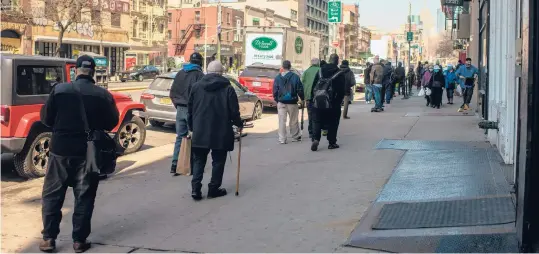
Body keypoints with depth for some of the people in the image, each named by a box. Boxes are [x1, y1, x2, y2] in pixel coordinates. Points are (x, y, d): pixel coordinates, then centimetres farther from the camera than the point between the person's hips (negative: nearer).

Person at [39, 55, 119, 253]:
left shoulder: (60, 89, -6)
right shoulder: (103, 95, -6)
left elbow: (46, 119, 0)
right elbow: (111, 123, 1)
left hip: (60, 149, 0)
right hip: (89, 152, 0)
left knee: (52, 195, 12)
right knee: (84, 197, 9)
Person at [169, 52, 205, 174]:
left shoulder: (180, 73, 11)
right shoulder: (199, 75, -9)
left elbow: (172, 92, 14)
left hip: (180, 109, 6)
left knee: (180, 137, 10)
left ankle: (175, 164, 3)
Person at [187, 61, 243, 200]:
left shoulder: (196, 86, 3)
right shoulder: (227, 88, -6)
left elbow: (190, 109, 8)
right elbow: (234, 111, -6)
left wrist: (191, 127, 18)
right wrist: (239, 124, 11)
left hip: (200, 131, 3)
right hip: (221, 132, -3)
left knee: (198, 160, 11)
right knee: (218, 160, 10)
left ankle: (195, 189, 2)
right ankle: (214, 189, 12)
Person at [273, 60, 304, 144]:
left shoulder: (278, 78, 1)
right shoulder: (295, 77, -5)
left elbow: (275, 91, 3)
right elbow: (300, 90, -3)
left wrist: (277, 100, 16)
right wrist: (302, 98, 13)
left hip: (281, 102, 1)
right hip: (292, 102, -1)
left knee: (282, 121, 3)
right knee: (293, 121, 11)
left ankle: (282, 139, 0)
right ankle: (295, 137, 22)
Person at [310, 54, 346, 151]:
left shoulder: (320, 70, 4)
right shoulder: (340, 74, -7)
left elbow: (314, 86, 6)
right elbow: (342, 90, -7)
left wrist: (314, 98, 12)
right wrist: (339, 101, 4)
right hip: (333, 103, -3)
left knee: (318, 122, 8)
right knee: (332, 123, 6)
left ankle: (316, 139, -8)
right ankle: (332, 142, 8)